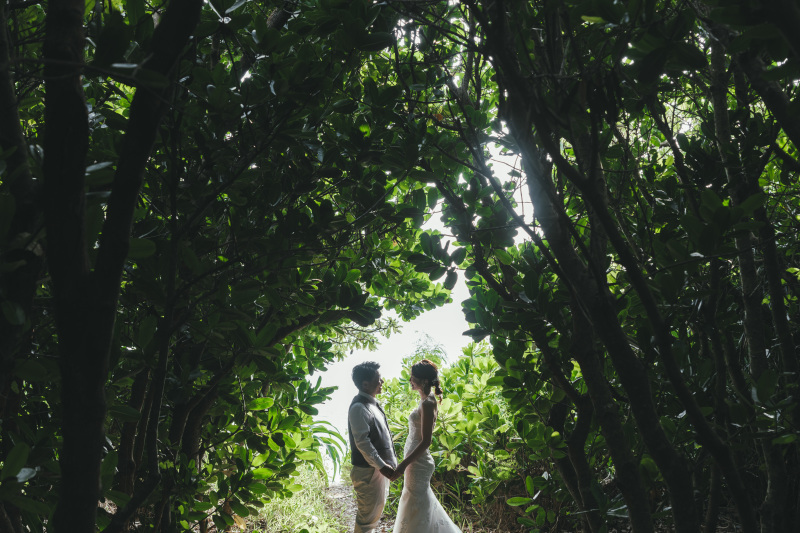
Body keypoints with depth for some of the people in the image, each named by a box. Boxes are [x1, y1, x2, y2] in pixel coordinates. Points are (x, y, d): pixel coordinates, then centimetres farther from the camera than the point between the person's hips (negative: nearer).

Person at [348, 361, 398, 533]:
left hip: (380, 466, 10)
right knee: (369, 513, 1)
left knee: (377, 509, 22)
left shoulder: (373, 403, 9)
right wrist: (381, 466, -23)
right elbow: (362, 442, -25)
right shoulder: (359, 407, -21)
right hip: (368, 470, -10)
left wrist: (390, 461, 17)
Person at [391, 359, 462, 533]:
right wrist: (406, 462, 18)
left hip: (418, 463, -10)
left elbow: (426, 441, -23)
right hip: (416, 461, 10)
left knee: (416, 506, 2)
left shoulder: (427, 404, -21)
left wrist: (404, 464, -23)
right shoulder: (426, 401, 7)